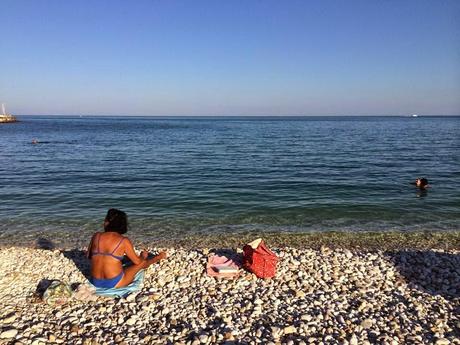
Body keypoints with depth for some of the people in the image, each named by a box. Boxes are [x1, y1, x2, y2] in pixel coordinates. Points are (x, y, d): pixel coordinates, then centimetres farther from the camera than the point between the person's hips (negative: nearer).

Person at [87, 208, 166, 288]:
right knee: (142, 261, 18)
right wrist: (143, 256, 23)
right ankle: (158, 257, 48)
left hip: (96, 282, 5)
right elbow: (137, 261, 0)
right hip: (115, 283, -4)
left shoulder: (96, 236, -5)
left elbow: (88, 256, 10)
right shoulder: (124, 241, -12)